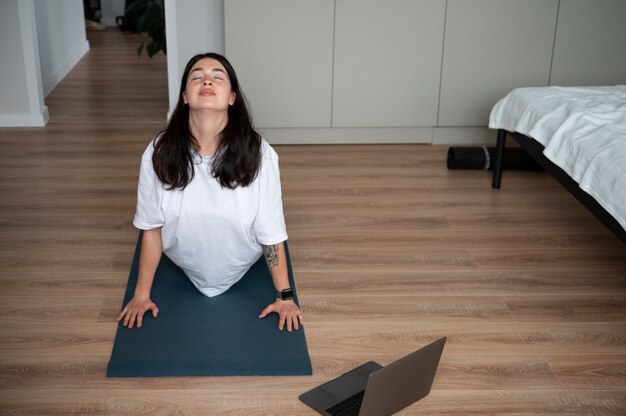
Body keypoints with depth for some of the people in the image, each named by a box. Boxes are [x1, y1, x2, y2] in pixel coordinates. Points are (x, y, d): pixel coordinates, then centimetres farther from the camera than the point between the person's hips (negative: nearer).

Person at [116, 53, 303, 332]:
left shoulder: (259, 154, -31)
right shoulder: (159, 153, -27)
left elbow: (271, 231, -21)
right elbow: (152, 227, -15)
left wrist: (284, 296, -15)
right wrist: (141, 294, -8)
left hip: (241, 270, 0)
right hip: (185, 269, 1)